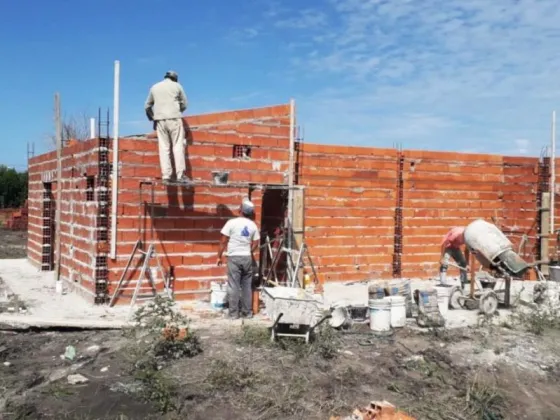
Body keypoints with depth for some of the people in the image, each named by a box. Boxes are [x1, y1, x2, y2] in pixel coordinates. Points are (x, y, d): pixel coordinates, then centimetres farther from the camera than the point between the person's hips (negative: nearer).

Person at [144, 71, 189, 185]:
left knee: (164, 147, 1)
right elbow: (184, 104, 10)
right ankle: (180, 174, -13)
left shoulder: (154, 87, 16)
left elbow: (147, 106, 19)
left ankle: (166, 176, -5)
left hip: (160, 120, 3)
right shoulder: (177, 86, 8)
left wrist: (152, 118, 32)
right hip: (174, 118, -3)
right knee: (178, 146, -5)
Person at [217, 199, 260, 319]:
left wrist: (219, 256, 2)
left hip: (234, 257, -3)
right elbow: (255, 245, 8)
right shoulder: (253, 225, 3)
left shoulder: (232, 222, -8)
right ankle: (247, 312, 14)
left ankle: (233, 313, 3)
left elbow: (223, 242, -8)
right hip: (247, 258, 4)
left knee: (233, 286, 1)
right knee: (247, 286, 10)